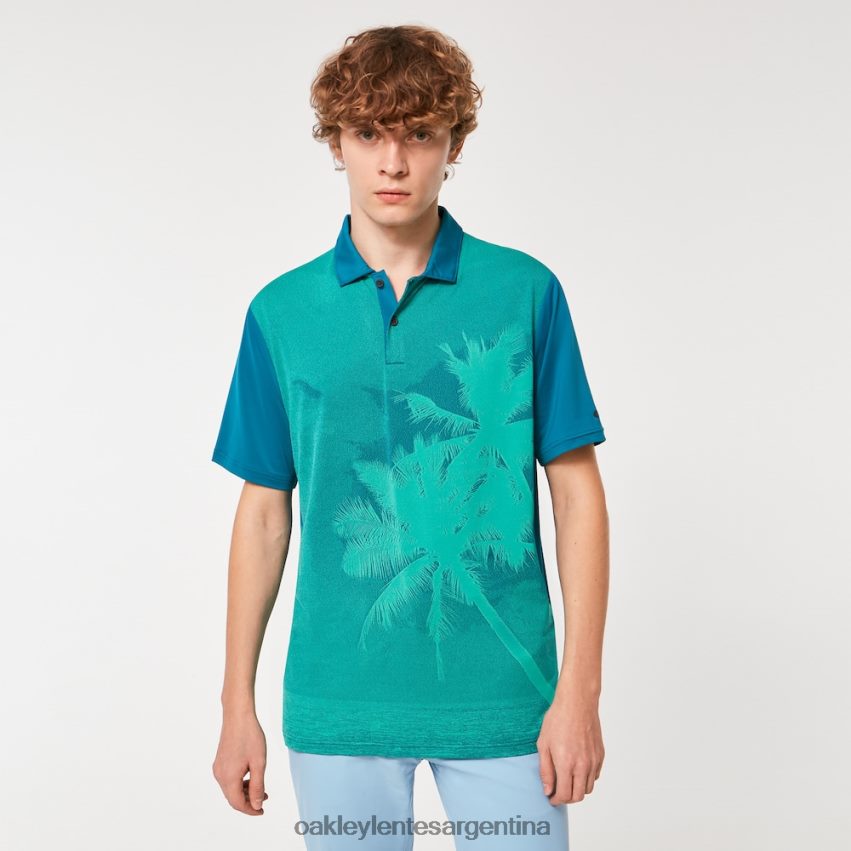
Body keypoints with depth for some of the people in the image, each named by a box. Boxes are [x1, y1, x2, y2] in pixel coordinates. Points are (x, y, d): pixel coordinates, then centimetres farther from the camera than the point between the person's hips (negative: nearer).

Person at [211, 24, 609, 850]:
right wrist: (237, 703, 7)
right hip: (337, 701, 2)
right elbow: (264, 512, 7)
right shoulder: (281, 312, 2)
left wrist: (579, 689, -6)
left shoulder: (526, 292, -3)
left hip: (500, 694, -1)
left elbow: (577, 492, -1)